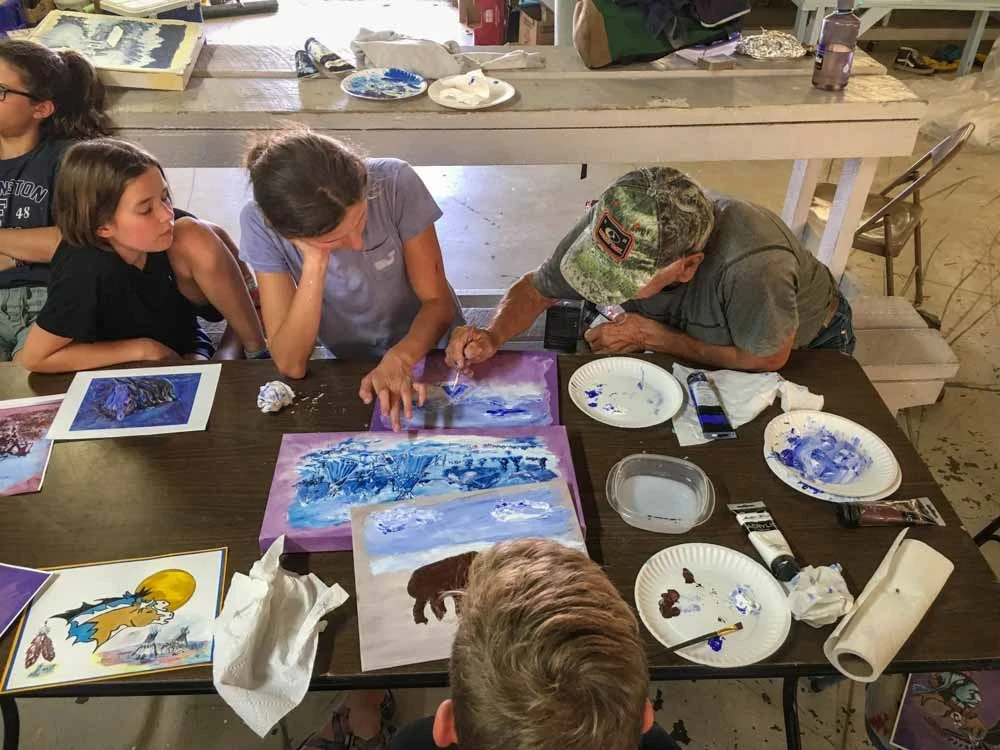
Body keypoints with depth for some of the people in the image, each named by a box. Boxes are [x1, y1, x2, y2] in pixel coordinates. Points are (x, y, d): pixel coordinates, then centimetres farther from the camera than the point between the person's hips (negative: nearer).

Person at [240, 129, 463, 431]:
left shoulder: (395, 183, -22)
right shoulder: (260, 224, -20)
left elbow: (438, 302, -14)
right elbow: (291, 364, -22)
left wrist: (400, 358, -31)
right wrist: (316, 262, -31)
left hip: (428, 348, 0)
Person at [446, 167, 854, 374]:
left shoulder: (751, 267, -47)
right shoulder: (613, 226, -32)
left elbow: (767, 359, -29)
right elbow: (536, 289, -16)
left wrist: (649, 336, -31)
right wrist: (492, 337, -36)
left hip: (806, 346, -3)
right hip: (701, 338, 4)